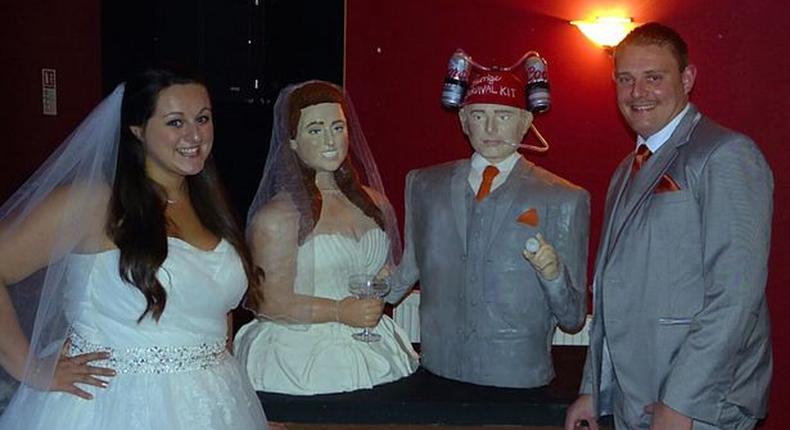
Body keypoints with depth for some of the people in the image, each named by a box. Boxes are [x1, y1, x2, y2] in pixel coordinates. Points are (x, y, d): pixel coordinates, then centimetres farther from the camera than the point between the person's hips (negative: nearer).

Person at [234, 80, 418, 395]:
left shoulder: (373, 203, 9)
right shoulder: (277, 216, -10)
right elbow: (268, 302, -13)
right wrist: (340, 312, -16)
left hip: (372, 353, 5)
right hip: (301, 359, -5)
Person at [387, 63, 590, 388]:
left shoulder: (565, 200, -1)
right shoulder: (424, 185, 9)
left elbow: (573, 319, -1)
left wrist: (553, 274, -17)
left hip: (518, 383, -2)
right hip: (438, 375, 2)